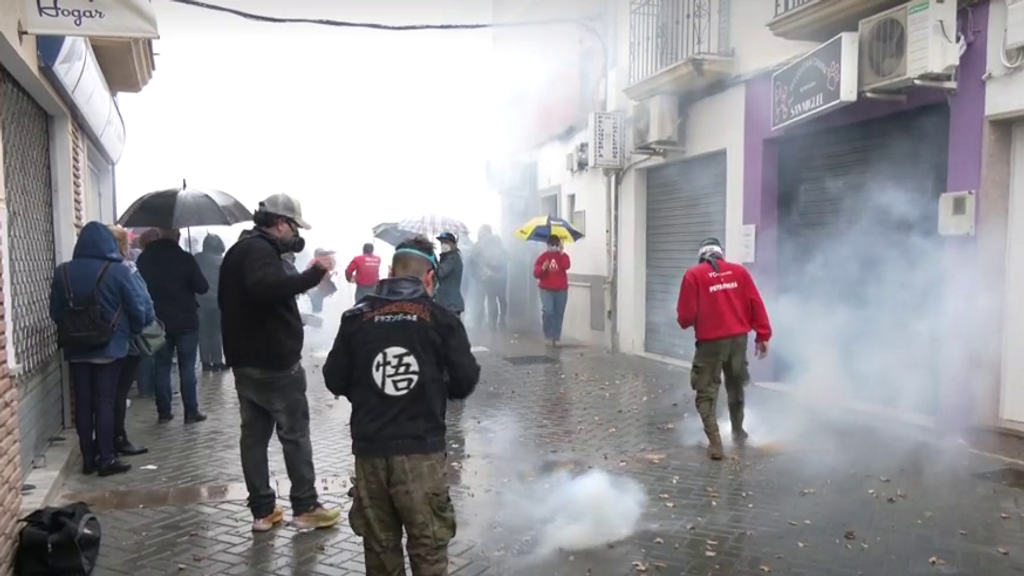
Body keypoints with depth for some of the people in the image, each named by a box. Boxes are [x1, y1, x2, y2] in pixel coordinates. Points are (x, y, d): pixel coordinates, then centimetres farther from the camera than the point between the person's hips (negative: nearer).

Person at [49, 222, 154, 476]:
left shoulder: (62, 272, 2)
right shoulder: (117, 271, -9)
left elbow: (55, 313, 8)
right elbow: (139, 307, -6)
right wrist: (135, 331, 12)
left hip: (75, 349, 4)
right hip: (109, 348, -3)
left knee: (83, 404, 9)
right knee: (105, 403, 1)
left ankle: (88, 458, 15)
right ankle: (107, 459, 4)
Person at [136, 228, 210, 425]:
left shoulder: (143, 259, 0)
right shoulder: (185, 258, -13)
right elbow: (203, 288, -7)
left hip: (157, 322, 3)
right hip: (185, 321, -3)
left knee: (161, 367, 10)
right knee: (187, 367, 2)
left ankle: (163, 411, 12)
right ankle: (191, 411, 4)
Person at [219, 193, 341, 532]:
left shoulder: (241, 250, 16)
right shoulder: (259, 250, -16)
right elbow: (267, 287, -37)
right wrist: (313, 274, -35)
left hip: (245, 361, 10)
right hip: (275, 363, -9)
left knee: (253, 435, 10)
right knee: (295, 435, 1)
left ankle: (262, 511, 16)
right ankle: (305, 508, 9)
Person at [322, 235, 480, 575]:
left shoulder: (356, 317, 1)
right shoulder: (440, 318, -4)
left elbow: (334, 381, 4)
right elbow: (465, 382, -4)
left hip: (369, 449, 3)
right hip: (422, 449, -2)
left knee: (379, 544, 15)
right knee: (428, 546, 7)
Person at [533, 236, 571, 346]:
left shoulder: (563, 256, 5)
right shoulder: (542, 257, 2)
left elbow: (567, 266, -17)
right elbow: (536, 274, -3)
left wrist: (562, 252, -16)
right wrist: (543, 268, -22)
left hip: (561, 290, 2)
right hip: (546, 290, -2)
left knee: (559, 315, 5)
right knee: (548, 311, -19)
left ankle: (556, 338, 15)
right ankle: (548, 335, 1)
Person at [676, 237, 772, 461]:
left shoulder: (694, 275, -2)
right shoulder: (739, 271, 8)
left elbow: (686, 315, -6)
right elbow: (756, 304, 4)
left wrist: (686, 322, 17)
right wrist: (763, 335, 8)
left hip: (710, 341, -4)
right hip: (738, 338, 4)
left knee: (706, 392, 5)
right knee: (736, 386, 24)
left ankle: (715, 443, -5)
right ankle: (738, 430, 40)